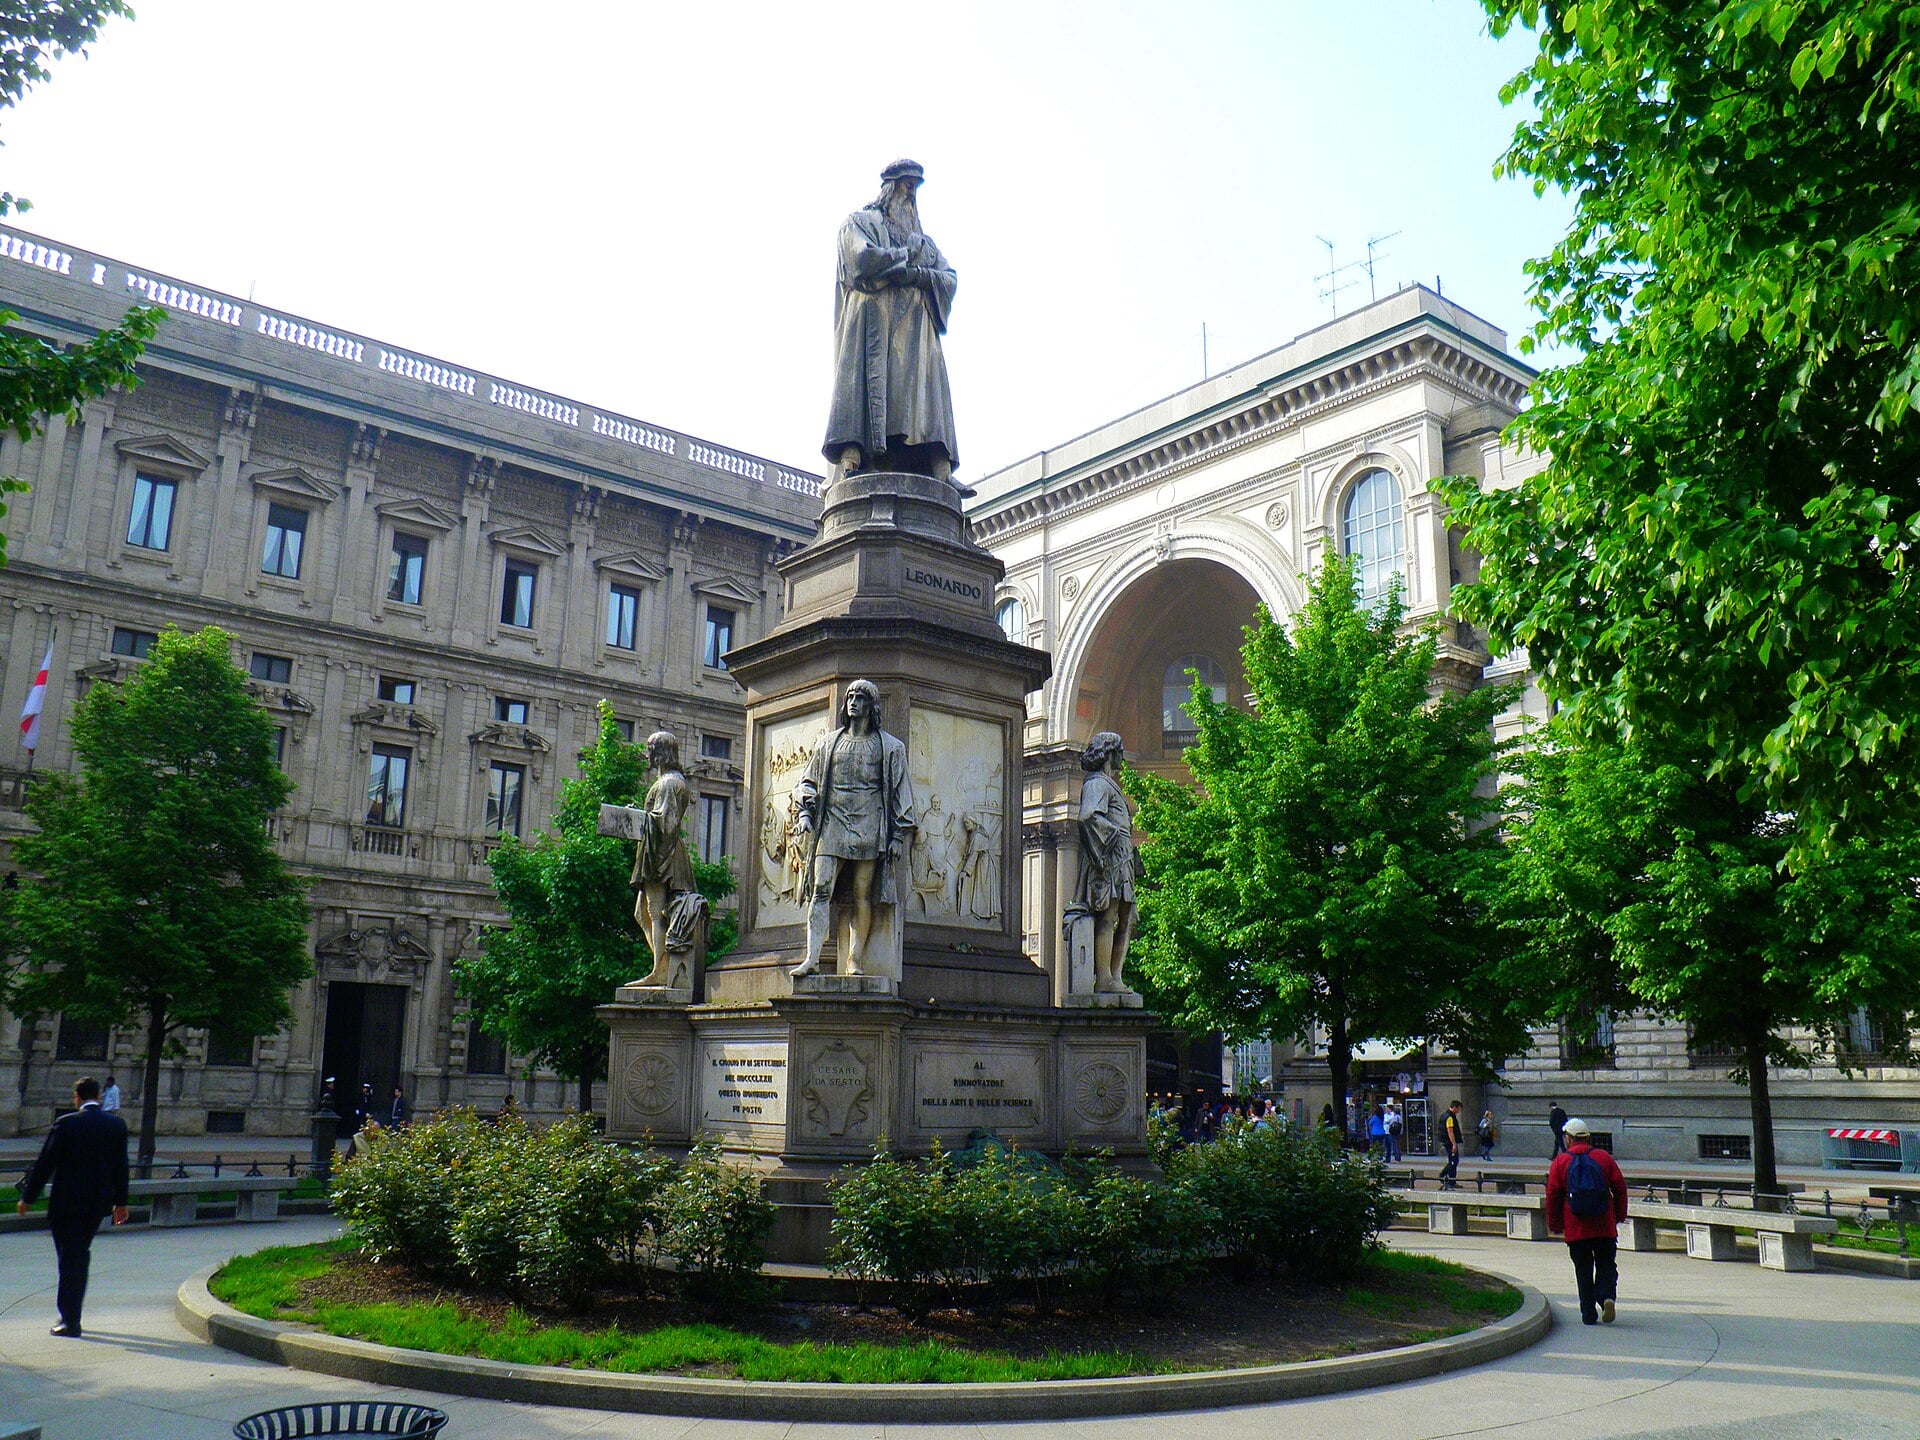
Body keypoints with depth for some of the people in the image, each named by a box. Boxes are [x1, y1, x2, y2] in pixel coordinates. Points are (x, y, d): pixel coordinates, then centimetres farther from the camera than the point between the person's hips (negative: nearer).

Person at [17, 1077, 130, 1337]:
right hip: (99, 1203, 4)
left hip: (67, 1202, -4)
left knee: (69, 1259, 3)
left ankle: (70, 1321, 4)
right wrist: (121, 1202, 16)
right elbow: (121, 1166, 7)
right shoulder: (117, 1125, 1)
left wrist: (28, 1198, 3)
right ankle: (71, 1314, 25)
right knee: (80, 1255, 19)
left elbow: (45, 1164, -9)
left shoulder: (66, 1124, -12)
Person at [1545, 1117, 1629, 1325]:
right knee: (1606, 1265, 11)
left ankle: (1589, 1314, 6)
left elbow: (1553, 1195, -1)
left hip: (1576, 1228, -1)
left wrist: (1554, 1224, 7)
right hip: (1605, 1227, 1)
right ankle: (1607, 1296, -15)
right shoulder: (1604, 1158, 2)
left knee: (1583, 1270, 8)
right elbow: (1620, 1187, 3)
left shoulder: (1560, 1162, -1)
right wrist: (1620, 1215, 16)